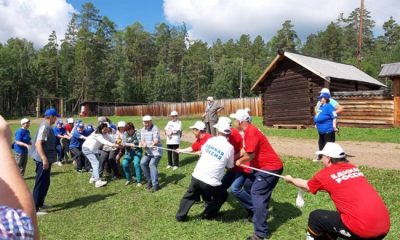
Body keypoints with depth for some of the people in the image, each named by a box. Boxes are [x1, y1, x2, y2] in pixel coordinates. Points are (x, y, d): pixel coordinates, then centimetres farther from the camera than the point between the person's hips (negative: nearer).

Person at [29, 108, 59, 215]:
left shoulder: (47, 126, 13)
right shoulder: (45, 127, -18)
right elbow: (38, 143, -26)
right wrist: (44, 159, -32)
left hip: (46, 159, 10)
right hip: (43, 160, -10)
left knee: (45, 183, 19)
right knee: (41, 183, -5)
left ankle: (40, 204, 32)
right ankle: (34, 209, 2)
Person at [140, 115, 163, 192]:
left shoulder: (155, 128, -13)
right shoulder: (142, 130, 9)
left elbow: (156, 139, -25)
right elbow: (142, 140, 1)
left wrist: (152, 144, -48)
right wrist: (143, 144, -24)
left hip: (156, 151, -7)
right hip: (148, 151, 7)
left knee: (152, 164, -20)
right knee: (143, 163, -9)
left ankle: (155, 185, -19)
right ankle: (150, 180, 8)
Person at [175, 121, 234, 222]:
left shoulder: (210, 140, 5)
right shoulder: (229, 147, -7)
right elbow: (230, 166, 6)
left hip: (196, 176, 4)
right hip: (211, 182, -4)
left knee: (190, 196, 29)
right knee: (222, 195, 26)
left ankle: (180, 216, 38)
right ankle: (208, 214, 31)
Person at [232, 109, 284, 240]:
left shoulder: (251, 132, -22)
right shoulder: (248, 131, 10)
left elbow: (250, 155, -24)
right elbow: (244, 150, 15)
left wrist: (239, 162, -5)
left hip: (271, 167, -11)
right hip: (262, 167, 11)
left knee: (257, 194, -15)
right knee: (248, 186, 19)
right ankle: (254, 214, 35)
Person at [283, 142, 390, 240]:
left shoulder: (324, 174, -2)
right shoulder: (353, 168, 13)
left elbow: (306, 185, 19)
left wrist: (291, 179, 37)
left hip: (362, 229, -7)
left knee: (315, 216, 11)